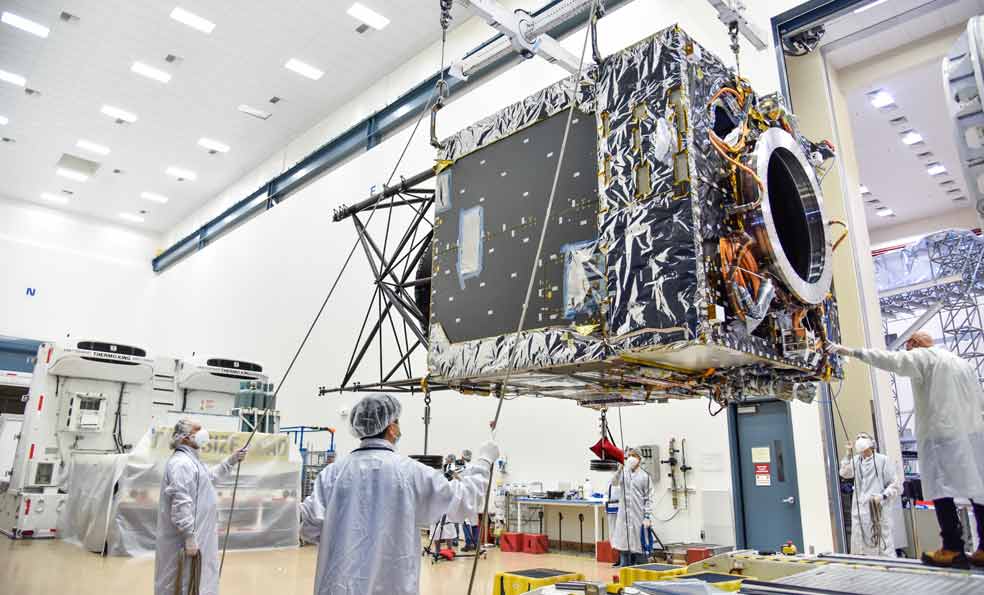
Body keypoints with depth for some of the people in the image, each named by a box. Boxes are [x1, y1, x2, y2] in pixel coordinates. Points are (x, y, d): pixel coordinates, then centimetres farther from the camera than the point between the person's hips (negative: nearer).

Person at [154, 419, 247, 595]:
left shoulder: (191, 460, 14)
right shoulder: (181, 463, -21)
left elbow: (209, 478, 33)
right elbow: (180, 503, -27)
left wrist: (231, 461, 27)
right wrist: (189, 537, -27)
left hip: (196, 535, 11)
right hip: (185, 539, -11)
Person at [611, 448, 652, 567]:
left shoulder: (645, 476, -1)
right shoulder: (623, 472, 4)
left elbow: (647, 498, 0)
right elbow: (614, 483, -15)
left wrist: (647, 517, -6)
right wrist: (620, 468, -28)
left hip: (639, 515, -2)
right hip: (624, 515, 2)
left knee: (639, 544, 3)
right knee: (623, 544, 6)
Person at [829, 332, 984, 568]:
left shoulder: (922, 357, 2)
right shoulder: (964, 363, 23)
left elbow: (890, 359, -10)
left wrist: (851, 352, -11)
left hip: (942, 434, -8)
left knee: (942, 489, -9)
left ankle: (953, 549, -12)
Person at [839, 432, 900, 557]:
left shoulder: (882, 460, -1)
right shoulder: (855, 460, 12)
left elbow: (896, 485, -1)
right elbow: (845, 473, -5)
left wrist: (883, 496, -15)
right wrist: (849, 455, -13)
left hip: (878, 511, -4)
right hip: (860, 512, 5)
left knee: (883, 548, -3)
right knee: (860, 550, 7)